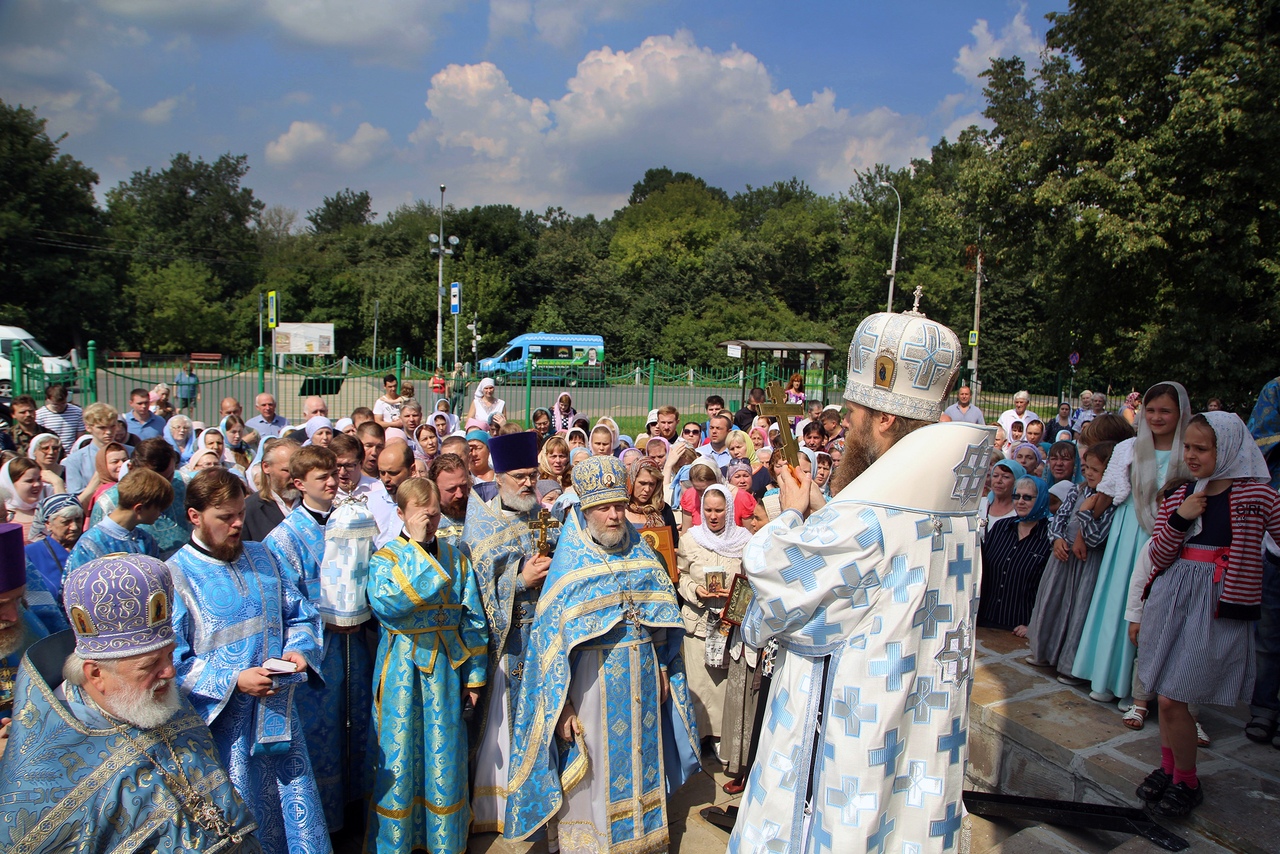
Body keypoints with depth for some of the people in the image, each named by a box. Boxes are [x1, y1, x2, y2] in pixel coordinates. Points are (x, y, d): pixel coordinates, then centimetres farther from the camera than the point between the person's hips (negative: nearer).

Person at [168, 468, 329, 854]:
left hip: (280, 716, 4)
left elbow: (300, 616, 13)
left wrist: (300, 649, -8)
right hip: (224, 725, -4)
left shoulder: (262, 558, 8)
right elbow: (173, 661, -13)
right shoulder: (175, 576, -8)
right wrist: (233, 681, -21)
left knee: (302, 820, 11)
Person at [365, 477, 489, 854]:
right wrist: (416, 547, -21)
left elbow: (473, 619, 5)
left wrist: (474, 676, 3)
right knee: (399, 757, 6)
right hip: (401, 671, -2)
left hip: (446, 668, 2)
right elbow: (385, 604, -26)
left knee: (444, 757, 9)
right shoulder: (385, 558, -4)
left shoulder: (454, 557, 3)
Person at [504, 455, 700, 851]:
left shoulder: (637, 549, 5)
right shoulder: (570, 561, -8)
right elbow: (551, 635, -10)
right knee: (592, 771, 5)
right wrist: (562, 705, -14)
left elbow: (662, 612, 11)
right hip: (593, 677, -4)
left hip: (643, 675, 4)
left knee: (640, 759, 16)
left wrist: (663, 669, 7)